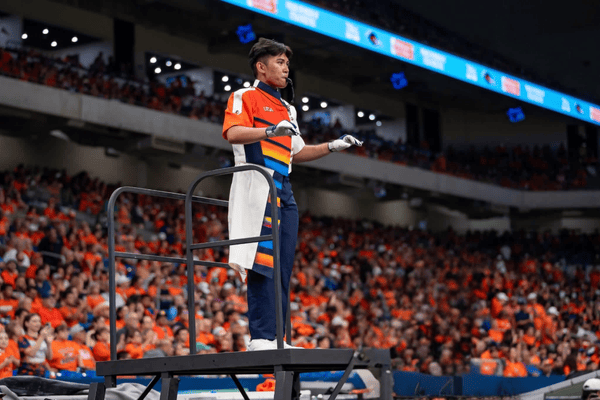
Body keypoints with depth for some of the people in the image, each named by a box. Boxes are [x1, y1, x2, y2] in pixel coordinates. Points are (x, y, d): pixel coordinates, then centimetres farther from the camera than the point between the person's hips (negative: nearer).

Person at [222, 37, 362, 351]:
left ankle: (276, 339, 4)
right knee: (263, 264, -15)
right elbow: (232, 133, -14)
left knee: (282, 268, 3)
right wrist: (270, 131, -28)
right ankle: (261, 338, -17)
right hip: (258, 186, -8)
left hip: (283, 190, 8)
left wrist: (333, 147, 20)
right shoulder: (245, 97, 4)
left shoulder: (287, 110, 28)